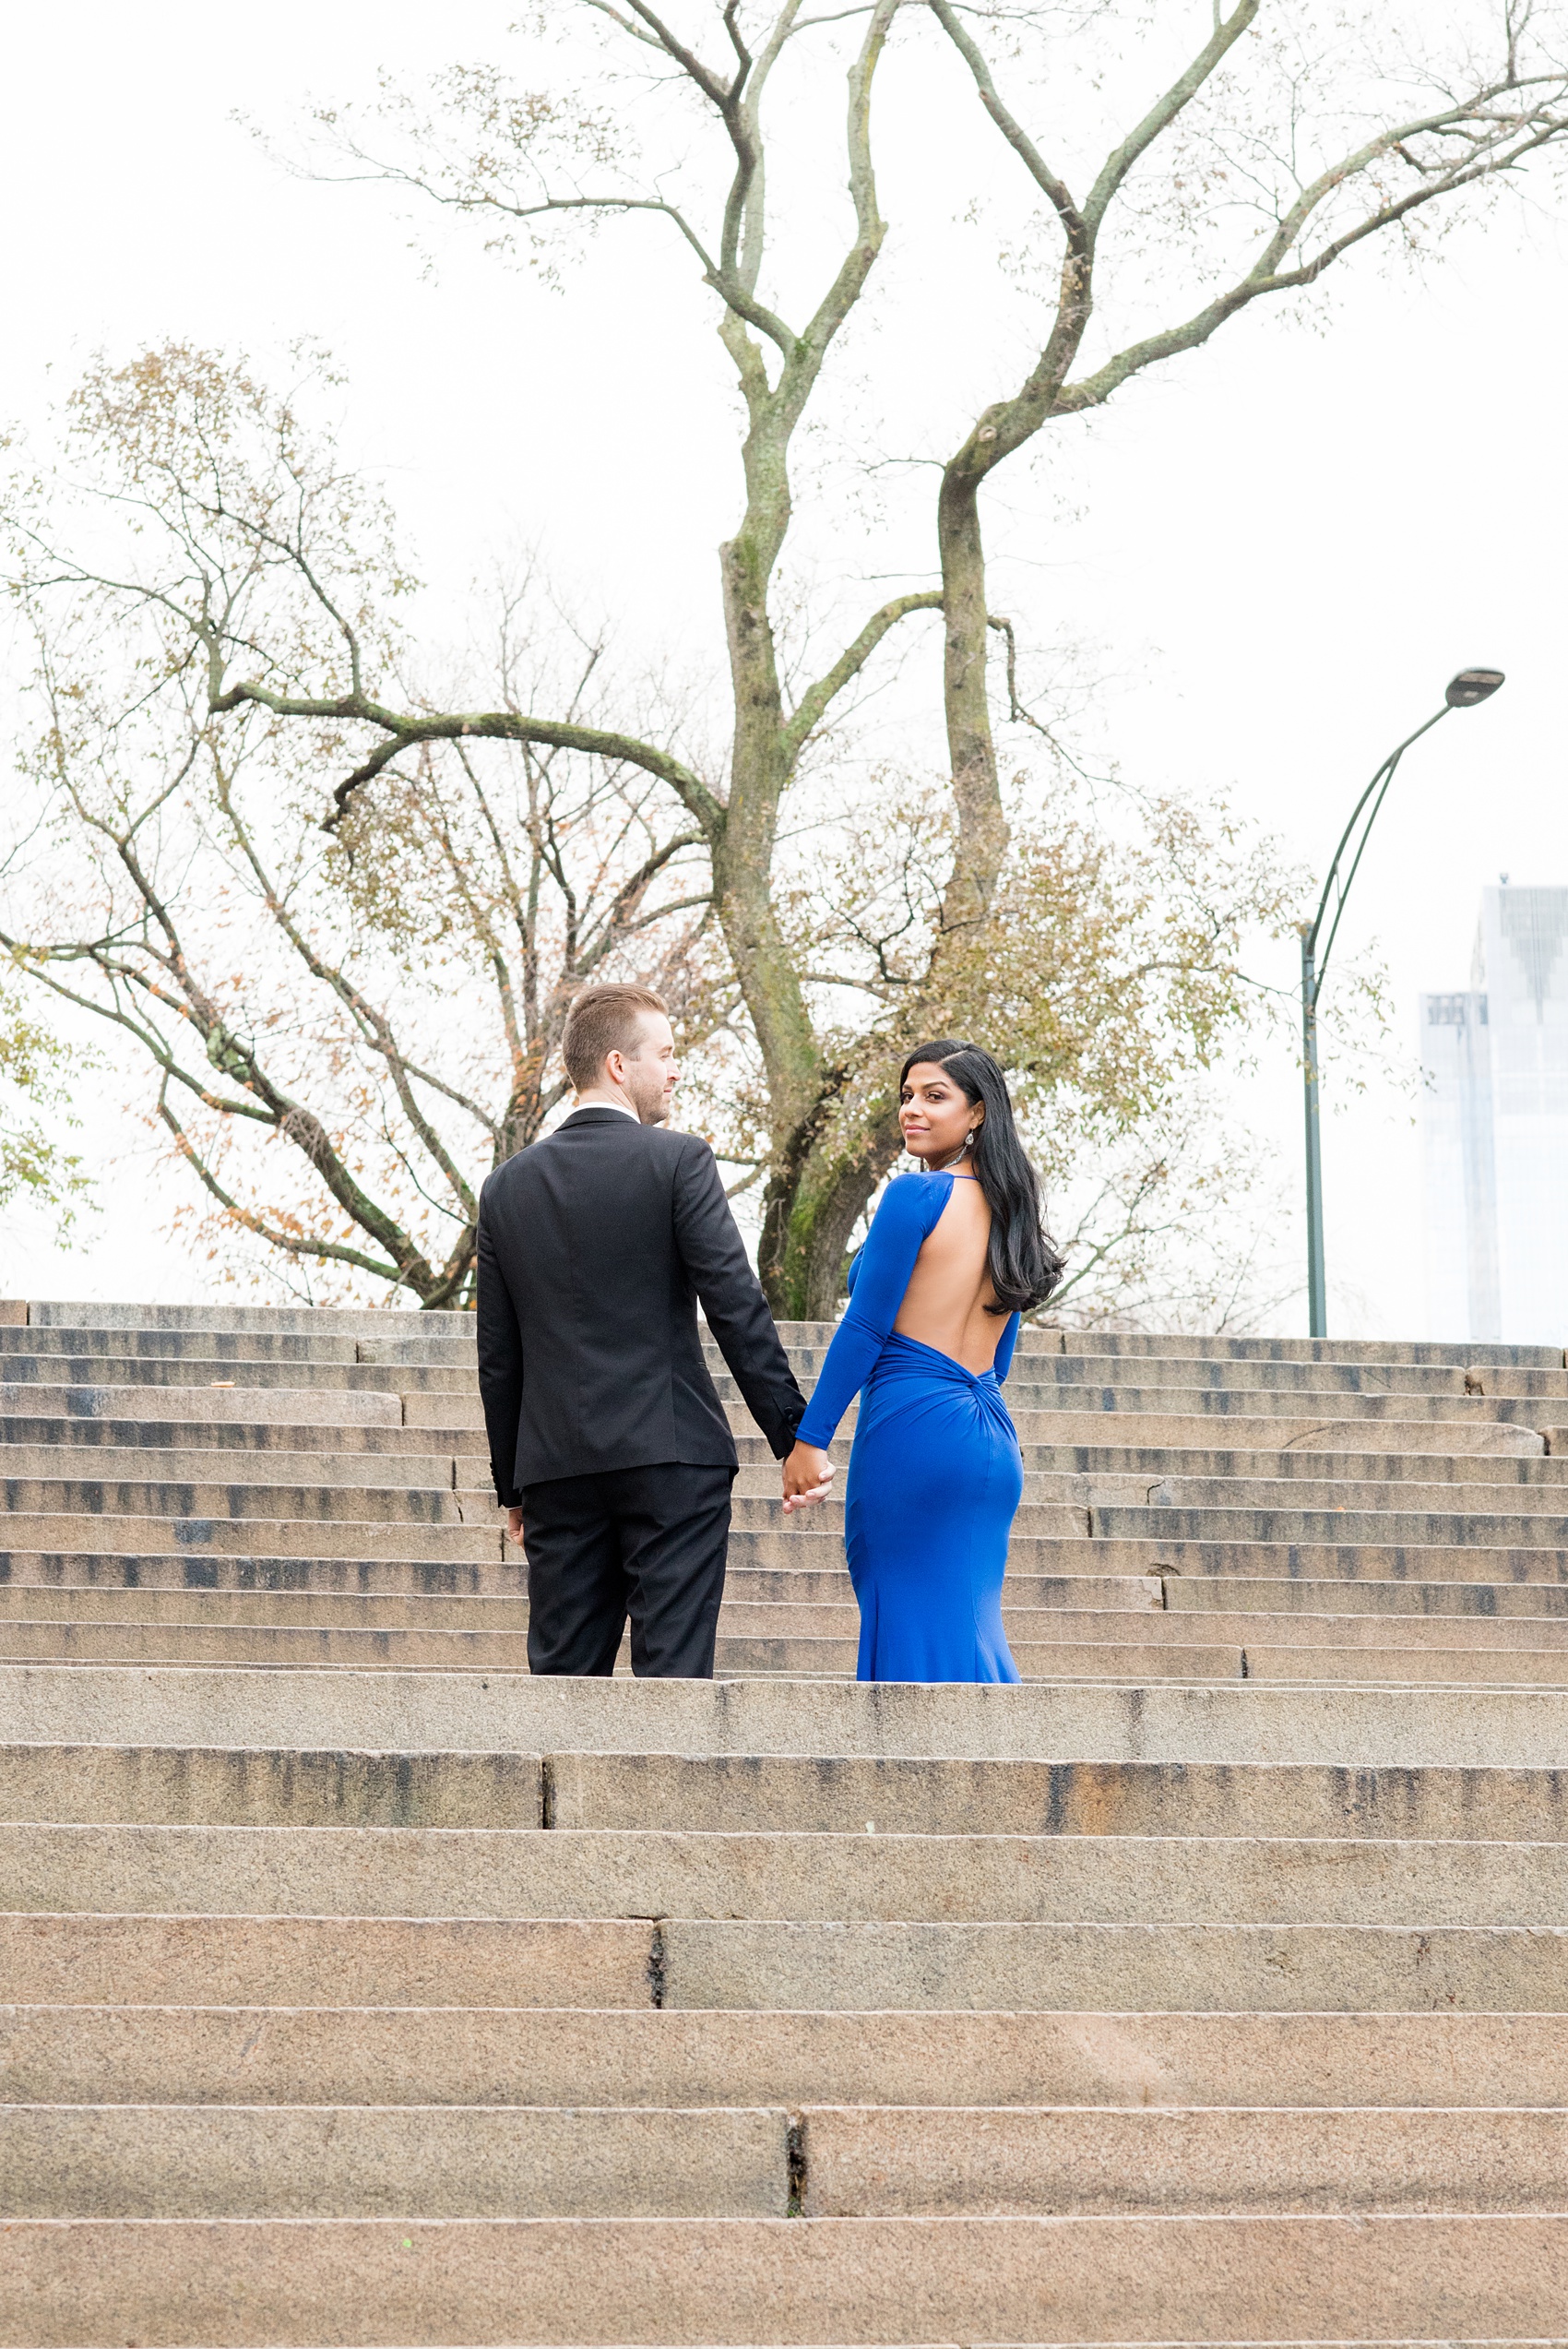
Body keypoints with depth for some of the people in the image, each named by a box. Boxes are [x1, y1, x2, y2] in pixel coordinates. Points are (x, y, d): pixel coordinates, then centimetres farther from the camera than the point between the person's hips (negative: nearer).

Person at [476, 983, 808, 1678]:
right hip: (671, 1452, -4)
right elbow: (736, 1306, -10)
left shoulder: (507, 1185, 10)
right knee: (673, 1671, -5)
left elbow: (497, 1356, 12)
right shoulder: (678, 1161, -4)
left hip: (557, 1465, 4)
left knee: (563, 1675, 6)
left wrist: (513, 1486, 19)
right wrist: (794, 1435, -6)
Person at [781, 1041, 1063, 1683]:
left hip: (913, 1434, -8)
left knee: (910, 1630, -4)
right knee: (970, 1626, 12)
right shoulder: (1010, 1209, 15)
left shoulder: (915, 1195, -9)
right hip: (992, 1441, 8)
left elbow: (864, 1328, -10)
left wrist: (809, 1439, -8)